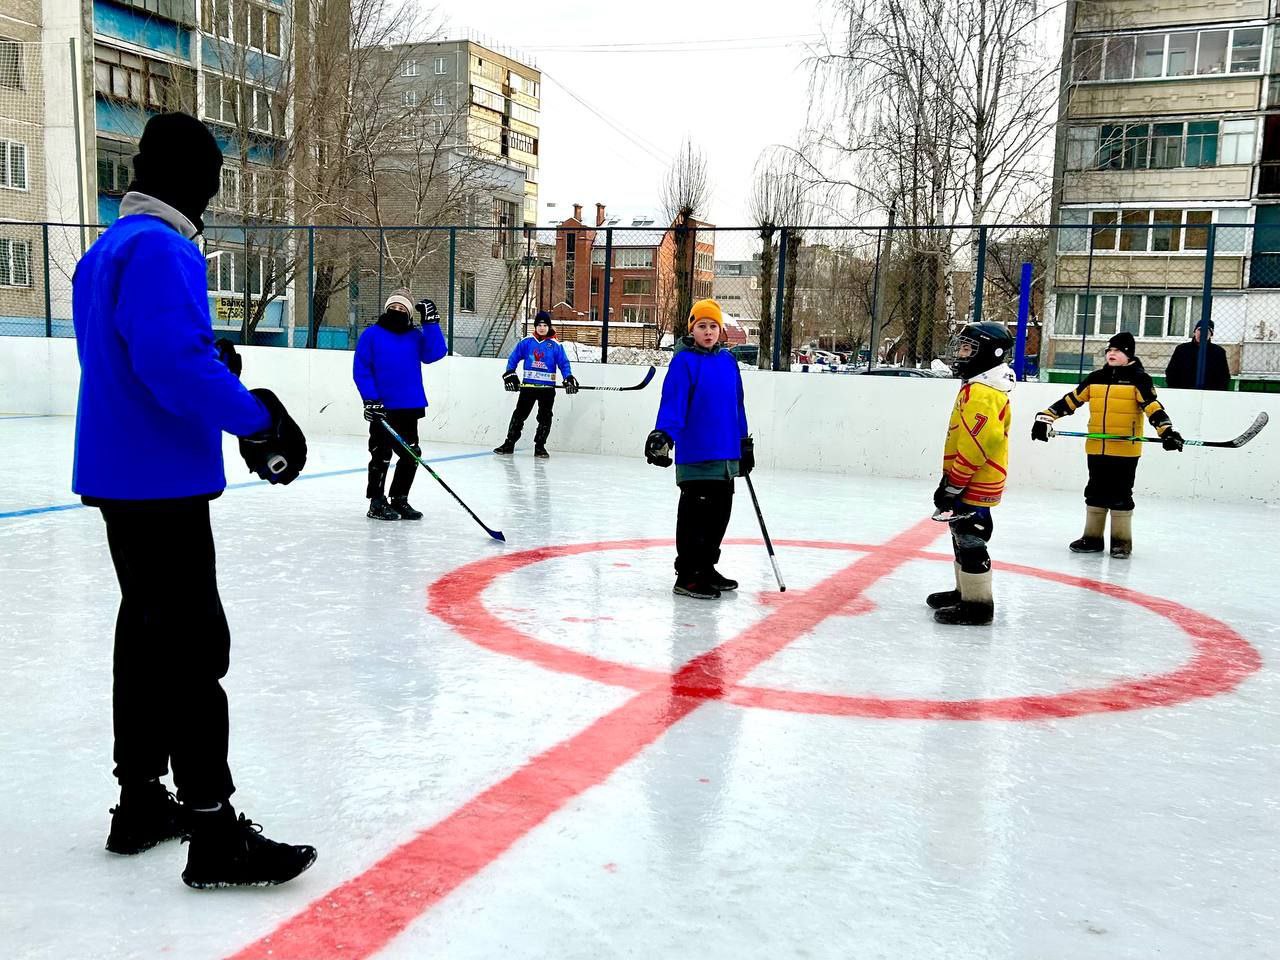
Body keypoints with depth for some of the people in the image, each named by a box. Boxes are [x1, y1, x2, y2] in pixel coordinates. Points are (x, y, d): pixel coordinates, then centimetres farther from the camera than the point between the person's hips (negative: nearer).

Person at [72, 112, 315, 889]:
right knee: (194, 644, -8)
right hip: (161, 480, -10)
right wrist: (258, 417, -21)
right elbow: (176, 362, -26)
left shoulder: (110, 247, 16)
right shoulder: (161, 249, -16)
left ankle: (141, 801, 26)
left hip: (121, 473, 11)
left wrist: (210, 357, 14)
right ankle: (213, 832, -3)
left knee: (148, 629, 16)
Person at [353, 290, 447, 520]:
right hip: (382, 408, -5)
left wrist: (430, 323, -12)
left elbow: (434, 354, -6)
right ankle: (376, 503, 11)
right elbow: (360, 369, -5)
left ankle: (399, 499, 25)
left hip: (409, 408, 5)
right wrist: (370, 399, -14)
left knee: (411, 455, 11)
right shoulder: (371, 335, -2)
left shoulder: (415, 336, 9)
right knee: (382, 455, 0)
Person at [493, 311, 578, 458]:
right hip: (528, 385, 1)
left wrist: (569, 379, -14)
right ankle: (509, 444, 9)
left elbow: (564, 363, -1)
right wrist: (509, 375, -2)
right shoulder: (526, 342, 2)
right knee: (519, 414, 3)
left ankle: (540, 447, 12)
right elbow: (513, 358, 8)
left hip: (547, 387, -1)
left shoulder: (555, 345, -1)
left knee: (545, 417, 2)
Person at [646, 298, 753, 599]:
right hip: (696, 454, -7)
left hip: (726, 455, 7)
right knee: (695, 515, -3)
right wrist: (663, 434, -29)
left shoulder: (728, 361, 12)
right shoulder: (684, 361, -7)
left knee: (719, 514, 14)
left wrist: (744, 443, 22)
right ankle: (687, 576, 6)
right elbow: (673, 402, -16)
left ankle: (706, 568, 29)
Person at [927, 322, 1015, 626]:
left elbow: (974, 447, -27)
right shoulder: (976, 387, 14)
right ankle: (965, 591, 33)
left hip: (973, 486, -11)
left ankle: (978, 604, 3)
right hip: (970, 483, 11)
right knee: (963, 538, 20)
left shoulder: (981, 393, -21)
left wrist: (951, 486, -22)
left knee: (970, 542, -4)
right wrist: (950, 480, 22)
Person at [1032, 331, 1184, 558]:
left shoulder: (1138, 379, -4)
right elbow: (1071, 400, 11)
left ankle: (1122, 541, 14)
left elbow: (1152, 406, -13)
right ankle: (1092, 538, 22)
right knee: (1095, 494, 12)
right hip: (1096, 449, 5)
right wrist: (1045, 418, 4)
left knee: (1120, 496, 2)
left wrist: (1167, 431, -26)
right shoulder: (1096, 378, 10)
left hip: (1125, 450, -5)